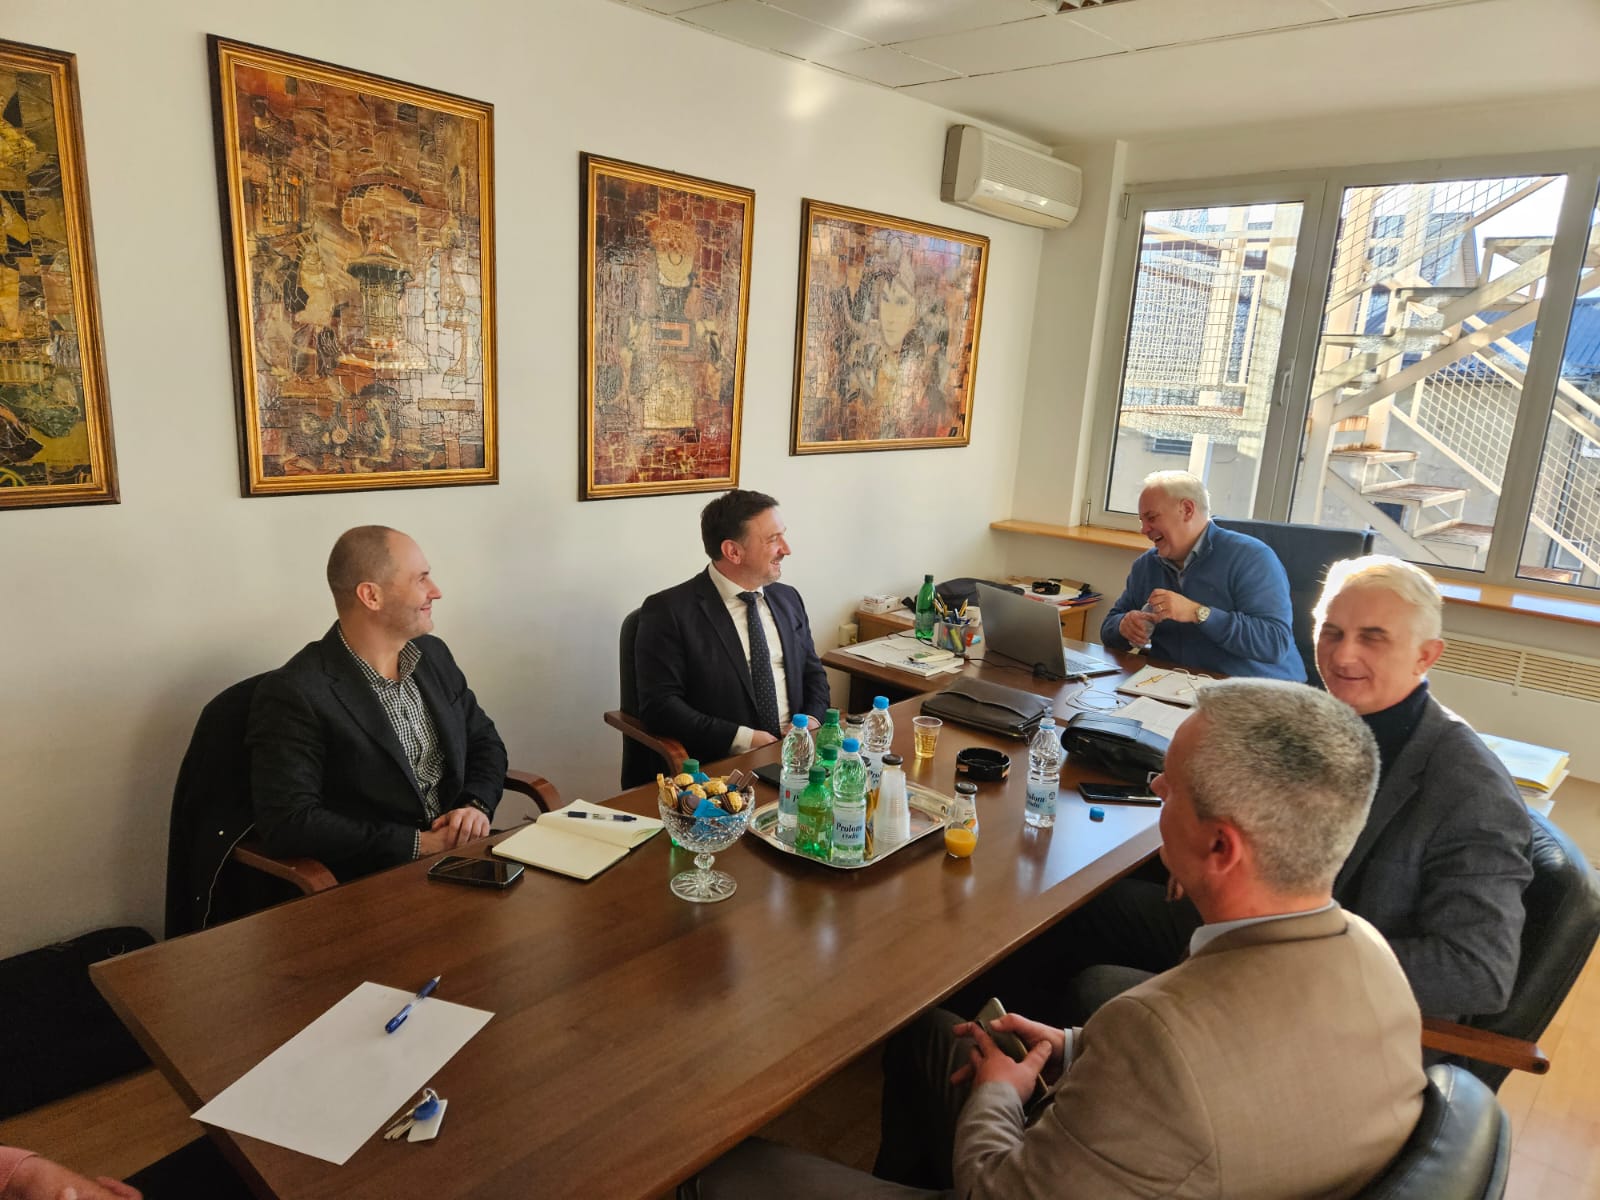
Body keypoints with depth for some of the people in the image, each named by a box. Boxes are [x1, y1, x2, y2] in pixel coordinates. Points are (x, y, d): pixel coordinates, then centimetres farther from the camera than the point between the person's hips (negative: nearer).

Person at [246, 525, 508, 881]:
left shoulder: (433, 654, 8)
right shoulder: (295, 693, -12)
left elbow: (484, 741, 16)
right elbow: (287, 822, -17)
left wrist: (477, 806, -4)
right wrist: (417, 843, -17)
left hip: (460, 857, 6)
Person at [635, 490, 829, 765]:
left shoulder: (788, 599, 14)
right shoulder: (669, 611, -5)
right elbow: (659, 705, -10)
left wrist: (811, 720, 1)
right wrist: (744, 739, -16)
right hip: (719, 765, -4)